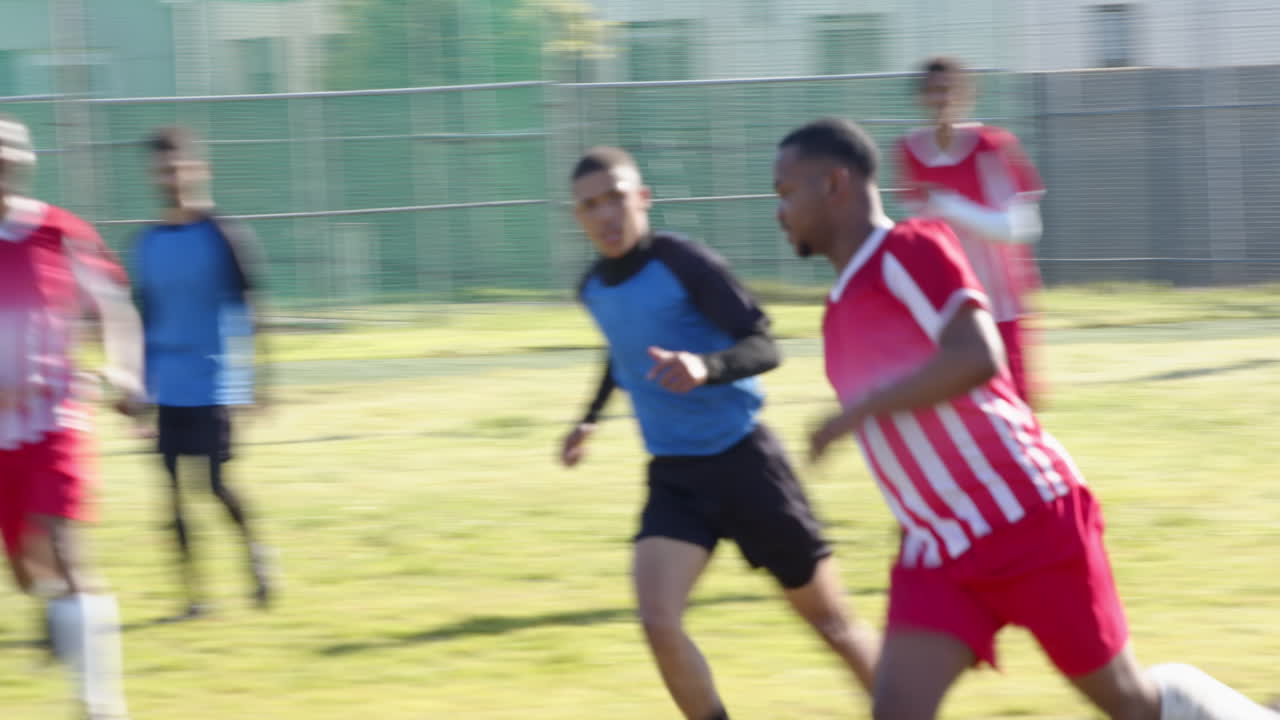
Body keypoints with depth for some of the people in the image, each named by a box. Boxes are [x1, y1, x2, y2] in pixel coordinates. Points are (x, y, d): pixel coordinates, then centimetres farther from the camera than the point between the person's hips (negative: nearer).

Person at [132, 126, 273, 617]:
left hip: (216, 387, -5)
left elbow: (250, 313, -5)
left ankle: (254, 548, 21)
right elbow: (147, 320, 15)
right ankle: (192, 590, 9)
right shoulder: (147, 245, 8)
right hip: (168, 390, 5)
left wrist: (255, 383, -8)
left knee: (217, 483, -8)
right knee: (175, 487, 2)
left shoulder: (224, 238, -6)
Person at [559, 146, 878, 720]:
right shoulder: (593, 289, 5)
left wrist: (707, 367, -40)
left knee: (831, 622, 6)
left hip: (741, 460, -5)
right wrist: (591, 419, 21)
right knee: (658, 623, -19)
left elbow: (764, 346, -22)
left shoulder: (682, 263, -15)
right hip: (674, 475, 5)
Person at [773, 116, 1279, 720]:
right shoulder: (842, 308, 15)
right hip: (937, 556, 7)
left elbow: (976, 359, -25)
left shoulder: (910, 251, -11)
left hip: (1031, 524, -7)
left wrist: (859, 410, -21)